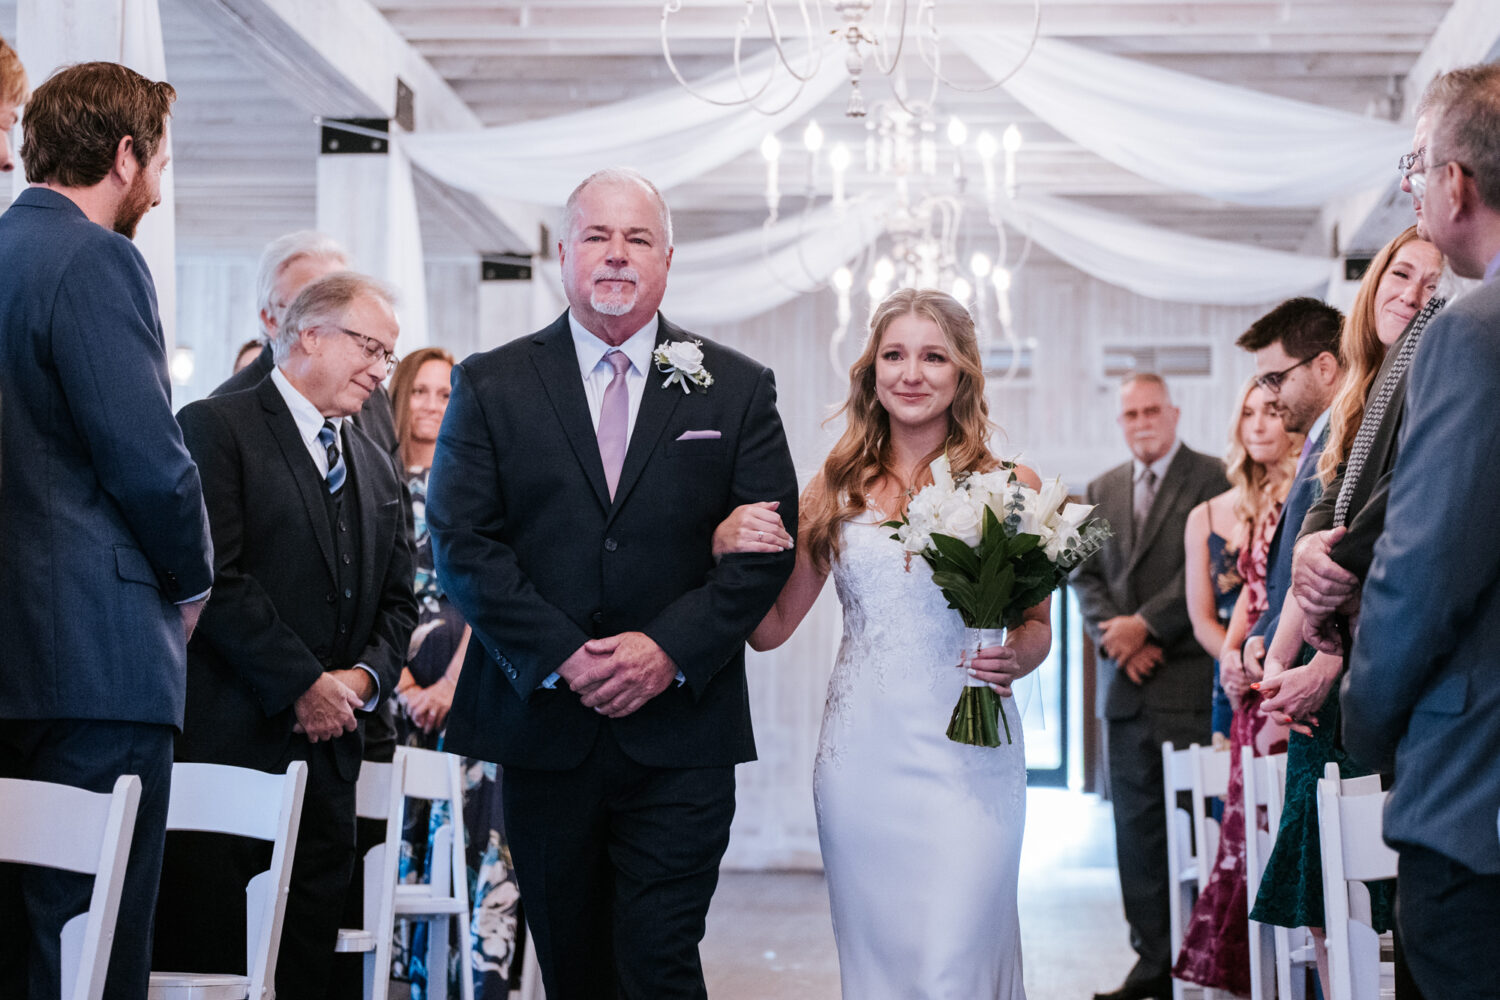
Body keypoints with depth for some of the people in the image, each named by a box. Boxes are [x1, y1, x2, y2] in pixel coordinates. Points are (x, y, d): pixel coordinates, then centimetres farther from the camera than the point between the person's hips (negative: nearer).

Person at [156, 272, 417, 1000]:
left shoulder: (374, 466, 21)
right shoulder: (217, 427, -3)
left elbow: (396, 600, 22)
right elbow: (215, 579, -12)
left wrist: (366, 675, 1)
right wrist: (303, 682, -12)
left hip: (327, 748, 7)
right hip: (228, 742, -7)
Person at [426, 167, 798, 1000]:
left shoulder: (737, 390, 7)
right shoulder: (490, 385, 6)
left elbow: (768, 545, 1)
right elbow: (460, 539, -2)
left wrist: (671, 650, -12)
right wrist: (560, 658, -12)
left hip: (680, 734, -1)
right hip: (542, 722, 1)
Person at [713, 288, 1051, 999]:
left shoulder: (1011, 487, 2)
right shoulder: (838, 488, 7)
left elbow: (1038, 622, 11)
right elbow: (772, 626, 9)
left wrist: (1017, 657, -11)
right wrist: (726, 546, -8)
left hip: (967, 759, -2)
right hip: (859, 755, 2)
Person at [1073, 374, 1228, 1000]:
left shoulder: (1211, 479, -1)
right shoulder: (1103, 490, 17)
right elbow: (1085, 573, 13)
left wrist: (1146, 625, -13)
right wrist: (1114, 635, -4)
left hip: (1188, 677, -5)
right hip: (1126, 683, 6)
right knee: (1136, 824, 6)